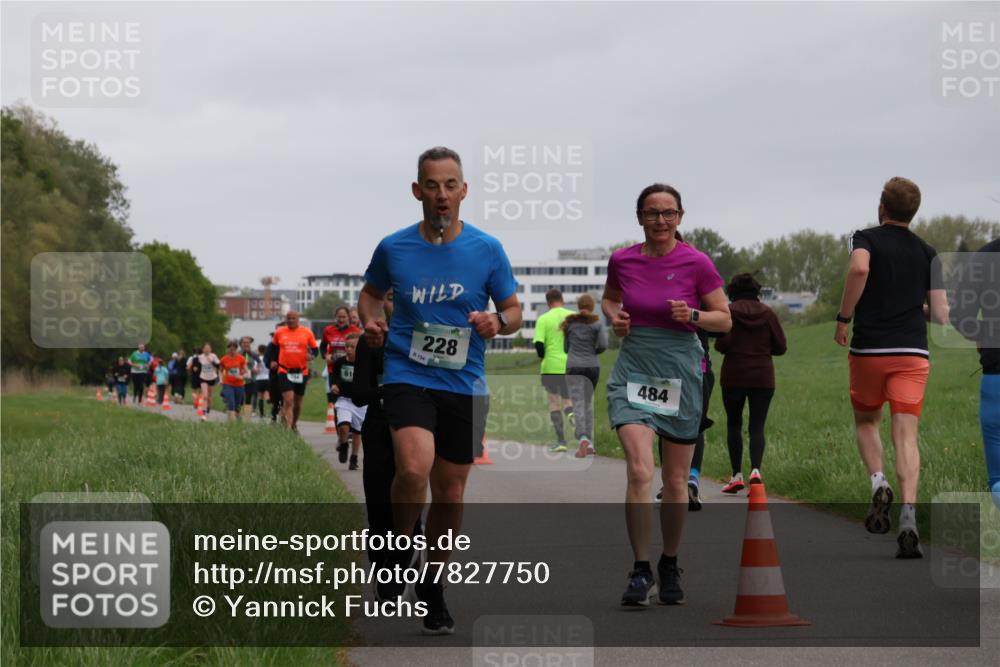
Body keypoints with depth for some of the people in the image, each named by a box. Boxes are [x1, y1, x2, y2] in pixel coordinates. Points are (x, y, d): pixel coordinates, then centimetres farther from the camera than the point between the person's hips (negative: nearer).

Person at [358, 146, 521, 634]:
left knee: (450, 493, 8)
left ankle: (432, 586, 28)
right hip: (407, 376, -2)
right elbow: (370, 293, 19)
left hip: (465, 385, 2)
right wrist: (370, 322, -2)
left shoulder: (487, 249, 0)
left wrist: (498, 323, -13)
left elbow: (514, 310, 9)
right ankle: (398, 547, 2)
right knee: (414, 468, -26)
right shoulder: (393, 248, 1)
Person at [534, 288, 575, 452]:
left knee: (554, 403, 9)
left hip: (552, 366, -2)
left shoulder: (543, 319, -5)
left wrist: (542, 357, 8)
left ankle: (561, 441, 5)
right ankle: (573, 414, -20)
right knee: (568, 400, 16)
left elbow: (538, 343, -11)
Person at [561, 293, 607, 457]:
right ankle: (589, 443, 12)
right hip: (592, 366, 1)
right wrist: (594, 351, 11)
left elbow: (565, 348, 12)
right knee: (588, 402, 14)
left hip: (574, 366, -1)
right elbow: (603, 345, -9)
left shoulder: (570, 323, 7)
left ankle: (583, 438, -30)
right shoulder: (597, 323, 2)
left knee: (578, 404, -9)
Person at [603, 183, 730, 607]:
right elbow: (609, 298, 23)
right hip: (634, 369, 1)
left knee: (676, 481, 8)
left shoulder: (696, 263, -5)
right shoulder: (622, 260, 2)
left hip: (680, 373, 0)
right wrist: (615, 317, 1)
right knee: (639, 471, -16)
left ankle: (670, 565, 26)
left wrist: (692, 315, -17)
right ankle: (640, 571, -9)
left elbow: (725, 320, 1)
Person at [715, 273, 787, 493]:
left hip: (733, 377, -1)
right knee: (757, 427, 3)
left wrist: (735, 348, 9)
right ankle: (755, 469, -18)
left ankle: (737, 475, 6)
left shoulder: (729, 311, -5)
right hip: (763, 377, 1)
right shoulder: (767, 313, 2)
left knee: (733, 424, 11)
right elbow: (780, 347, 2)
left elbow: (722, 344, -14)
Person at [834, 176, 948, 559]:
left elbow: (859, 268, -24)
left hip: (868, 351, -1)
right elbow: (941, 315, 6)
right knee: (906, 435, -3)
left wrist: (844, 318, -13)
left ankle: (878, 482, -4)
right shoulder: (926, 253, 10)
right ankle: (908, 517, -20)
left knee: (866, 421, 21)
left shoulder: (866, 239, 1)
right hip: (912, 353, 1)